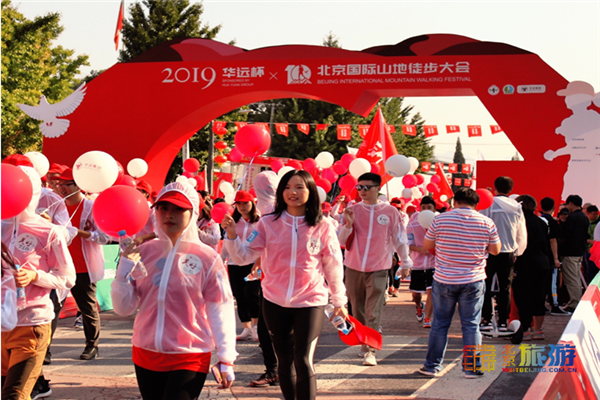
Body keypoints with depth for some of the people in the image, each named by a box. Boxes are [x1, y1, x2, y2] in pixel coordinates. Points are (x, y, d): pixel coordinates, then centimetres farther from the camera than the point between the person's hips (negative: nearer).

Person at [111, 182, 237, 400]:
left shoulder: (207, 258, -7)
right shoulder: (143, 252, 1)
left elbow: (220, 312, -5)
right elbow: (124, 308, 1)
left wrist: (225, 359, -7)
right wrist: (125, 267, -12)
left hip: (189, 359, -4)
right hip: (146, 356, 4)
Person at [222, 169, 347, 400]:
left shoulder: (323, 227, -4)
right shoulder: (268, 223, -1)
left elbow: (333, 266, 4)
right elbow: (244, 256, -4)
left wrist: (339, 301, 10)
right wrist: (231, 235, -22)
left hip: (310, 302, -2)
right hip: (275, 303, 2)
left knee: (303, 361, -10)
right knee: (285, 361, 14)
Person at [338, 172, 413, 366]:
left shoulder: (390, 211, -1)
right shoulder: (352, 210, 3)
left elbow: (399, 239, 9)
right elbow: (342, 241, 3)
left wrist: (405, 263, 14)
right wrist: (348, 224, -14)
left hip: (378, 269, -2)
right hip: (354, 268, 3)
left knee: (373, 312, -9)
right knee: (358, 310, 11)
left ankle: (370, 351, -10)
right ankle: (363, 344, 25)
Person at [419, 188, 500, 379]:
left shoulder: (440, 219, -6)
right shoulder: (487, 223, -4)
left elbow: (426, 245, 3)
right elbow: (496, 250, 5)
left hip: (443, 280, 0)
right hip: (473, 281, 0)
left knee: (440, 324, 10)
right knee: (471, 325, 8)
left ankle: (432, 366, 16)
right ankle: (471, 368, 11)